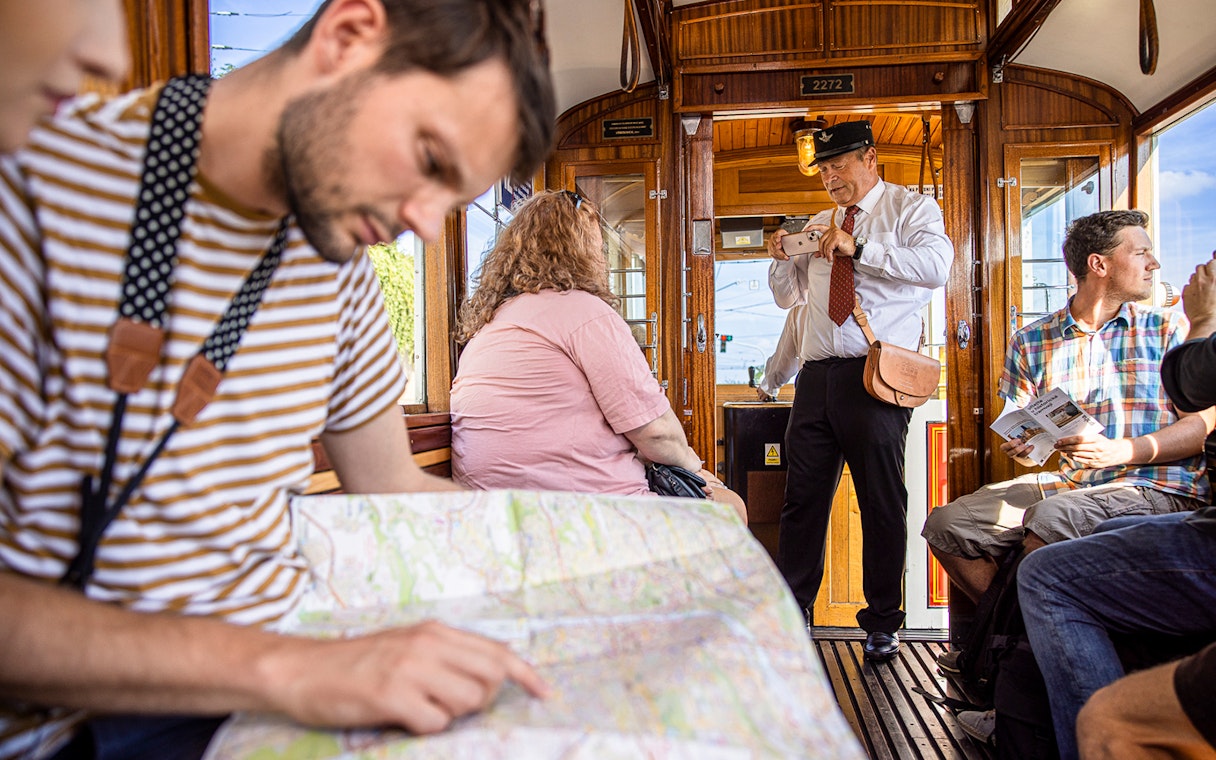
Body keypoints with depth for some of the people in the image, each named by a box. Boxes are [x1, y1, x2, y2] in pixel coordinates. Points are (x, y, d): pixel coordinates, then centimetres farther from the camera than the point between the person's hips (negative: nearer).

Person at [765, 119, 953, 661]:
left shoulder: (910, 209, 5)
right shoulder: (819, 225, 22)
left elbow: (936, 266, -15)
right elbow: (789, 297, 26)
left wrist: (858, 248, -18)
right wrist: (781, 259, 7)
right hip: (817, 373, 6)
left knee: (882, 502, 1)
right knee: (802, 498, 6)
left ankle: (882, 623, 16)